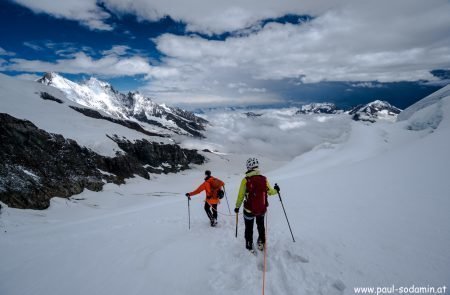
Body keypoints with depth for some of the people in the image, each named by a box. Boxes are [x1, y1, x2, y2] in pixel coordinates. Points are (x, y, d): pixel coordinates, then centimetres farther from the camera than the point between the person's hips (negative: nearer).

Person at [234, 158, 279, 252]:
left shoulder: (246, 180, -18)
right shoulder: (264, 179, -11)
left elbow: (241, 196, -12)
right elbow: (270, 192, 2)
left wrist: (237, 207, 4)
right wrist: (276, 190, 24)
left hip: (249, 210, -3)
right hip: (262, 209, 3)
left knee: (249, 229, 20)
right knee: (261, 226, 29)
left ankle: (249, 246, 32)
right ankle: (261, 244, 42)